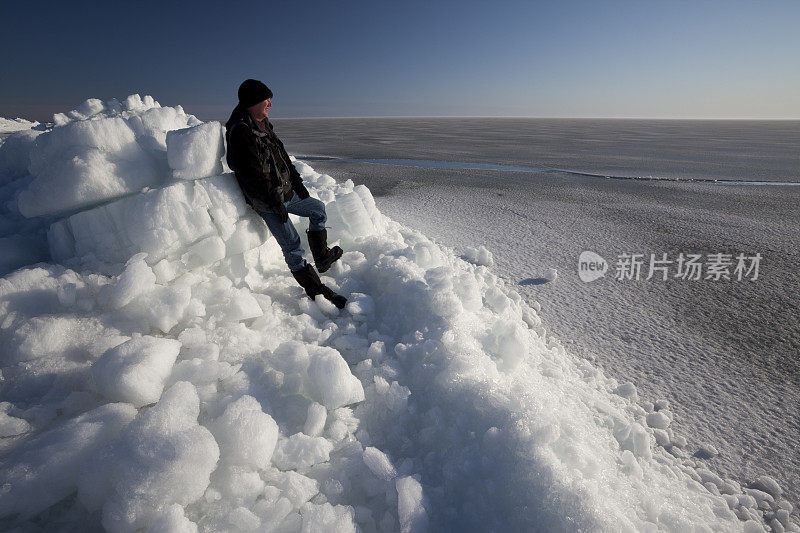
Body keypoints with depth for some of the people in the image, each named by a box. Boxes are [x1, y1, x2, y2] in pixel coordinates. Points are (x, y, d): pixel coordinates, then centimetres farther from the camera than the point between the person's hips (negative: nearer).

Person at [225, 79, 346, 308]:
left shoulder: (262, 123, 10)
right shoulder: (241, 132, -21)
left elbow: (281, 155, 18)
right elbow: (254, 175, -25)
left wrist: (297, 182, 13)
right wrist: (275, 202, -21)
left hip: (286, 192, 10)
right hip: (267, 202, -10)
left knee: (318, 209, 22)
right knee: (292, 247, -5)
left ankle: (322, 259, 32)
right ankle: (317, 292, 4)